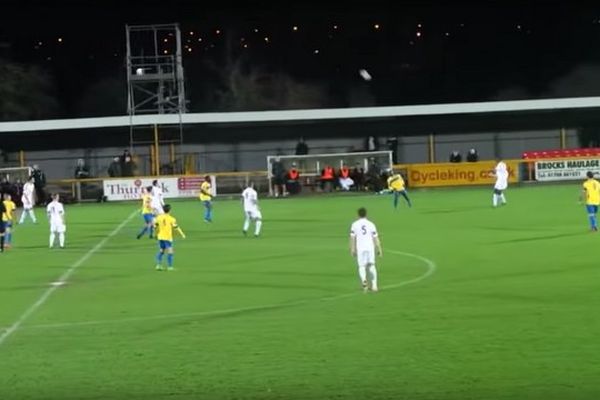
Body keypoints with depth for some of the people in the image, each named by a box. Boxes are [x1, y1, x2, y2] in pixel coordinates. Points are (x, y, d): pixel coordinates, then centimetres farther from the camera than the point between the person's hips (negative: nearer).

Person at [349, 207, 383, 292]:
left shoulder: (355, 225, 2)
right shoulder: (371, 224, 3)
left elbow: (352, 238, -1)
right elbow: (376, 238, 2)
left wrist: (352, 250, 3)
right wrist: (379, 249, 7)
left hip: (360, 248, -1)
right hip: (370, 247, 1)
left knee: (361, 266, 6)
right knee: (371, 266, 13)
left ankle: (363, 280, -24)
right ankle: (374, 285, 7)